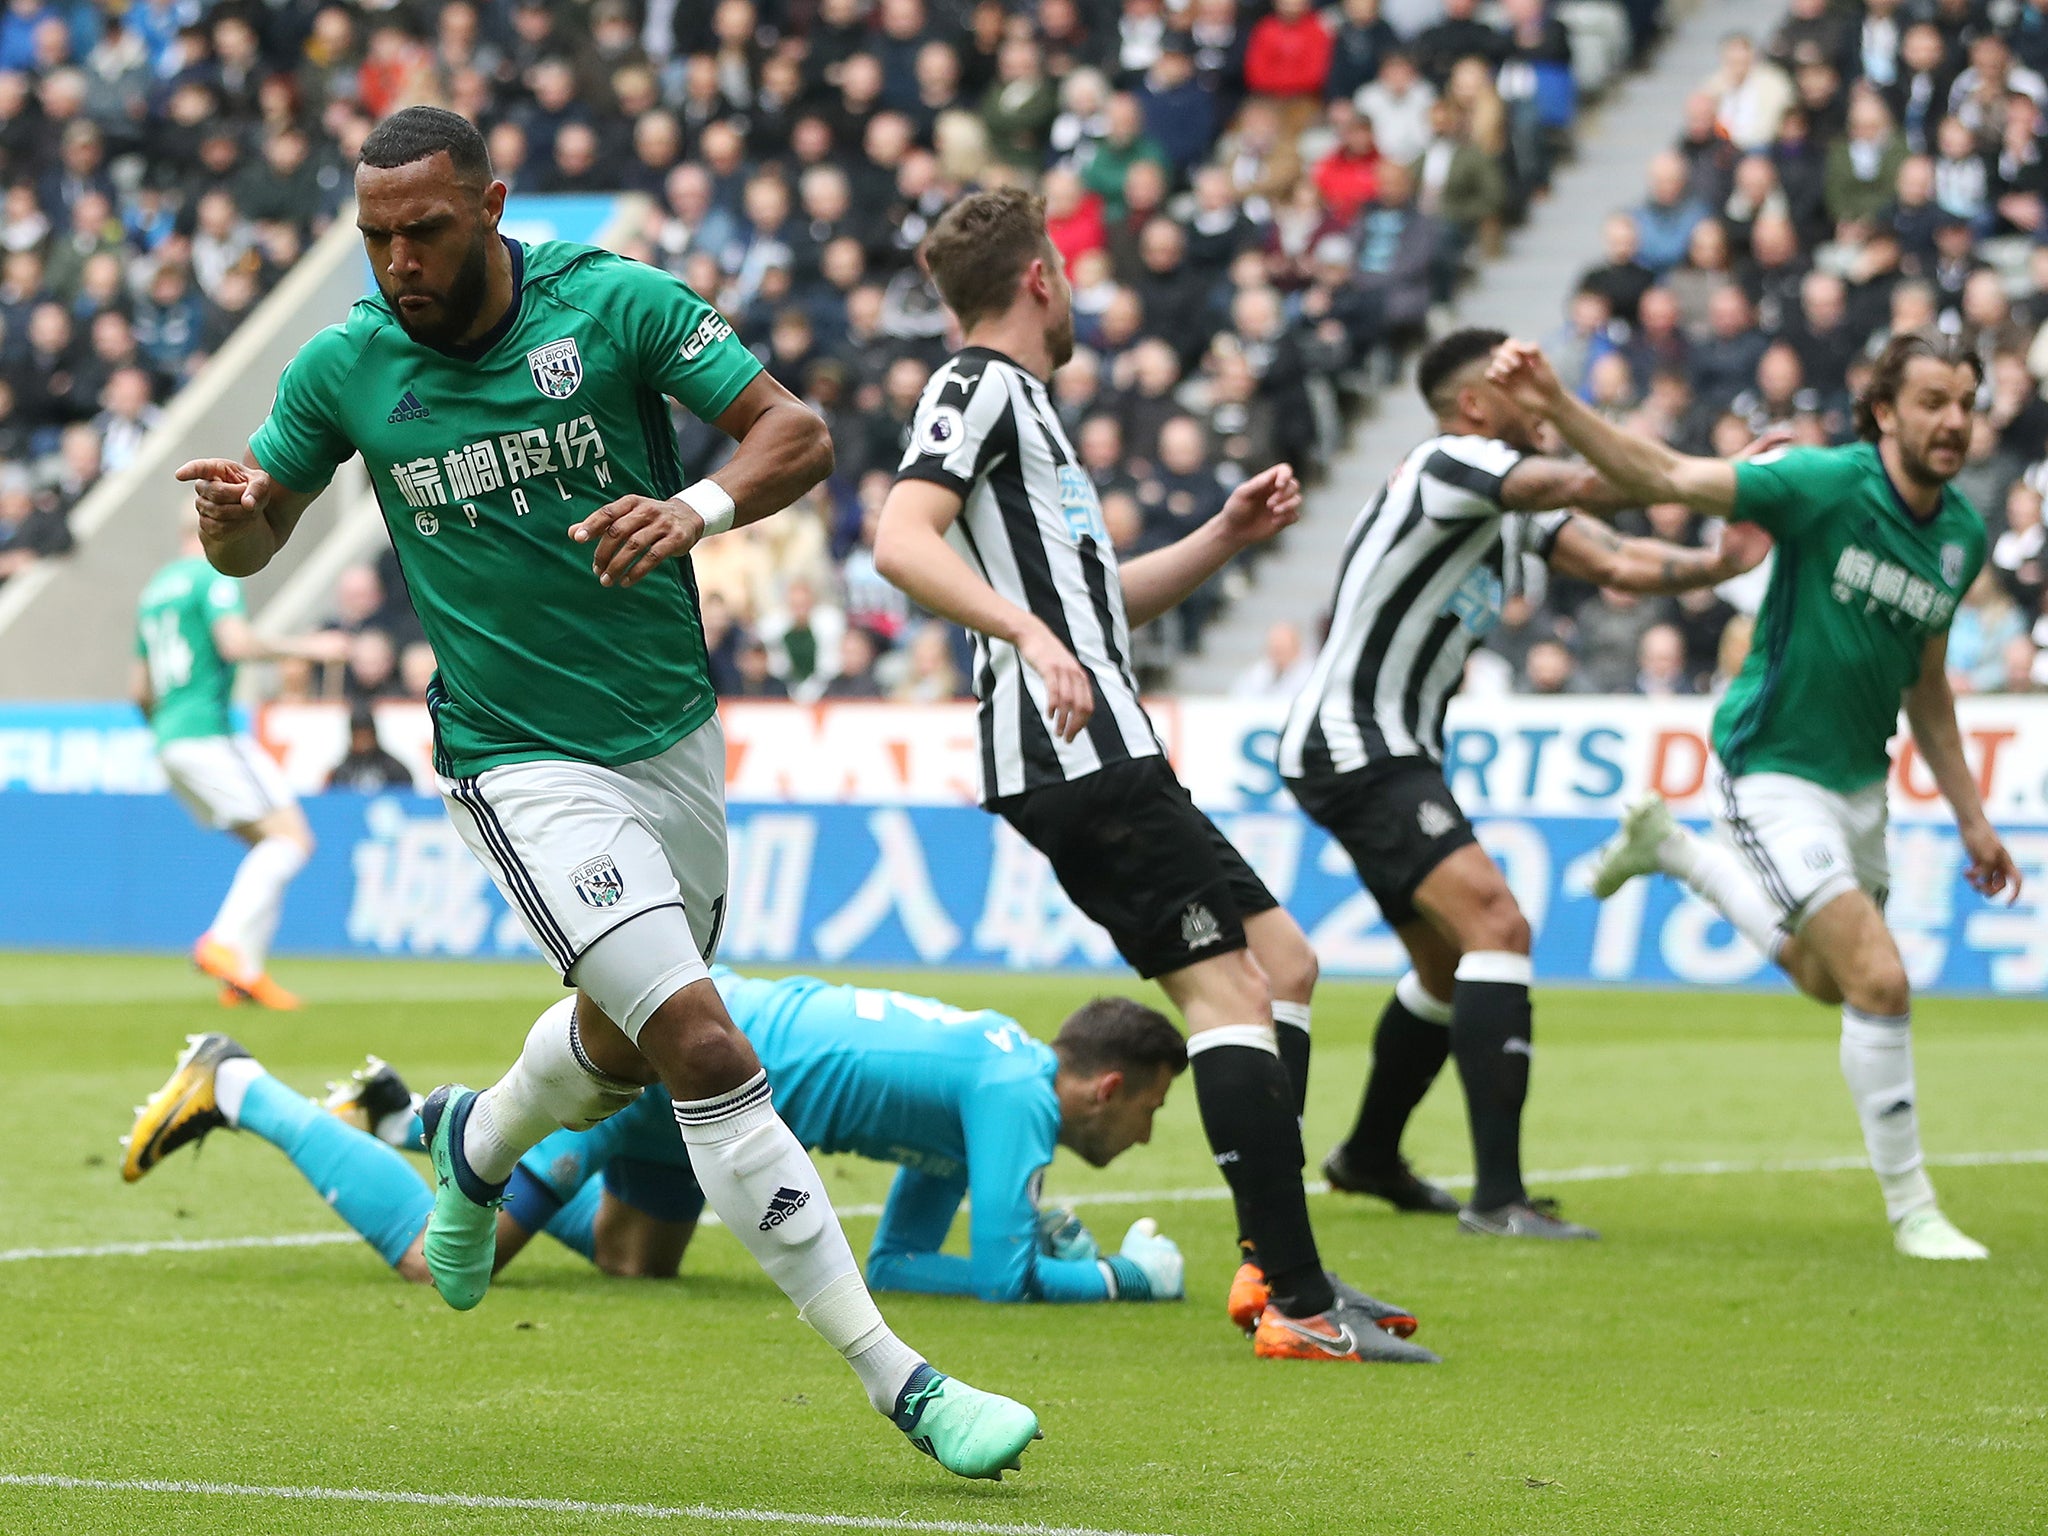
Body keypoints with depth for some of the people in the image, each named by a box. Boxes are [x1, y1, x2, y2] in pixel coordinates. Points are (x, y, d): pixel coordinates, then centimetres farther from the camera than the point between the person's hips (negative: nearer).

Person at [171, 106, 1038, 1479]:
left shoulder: (616, 303, -10)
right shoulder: (344, 369, -7)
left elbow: (800, 436, -11)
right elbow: (253, 537, 6)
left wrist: (702, 506, -32)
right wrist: (232, 514, -19)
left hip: (675, 736, 3)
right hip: (524, 768, -3)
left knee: (619, 1052, 23)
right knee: (705, 1049, -19)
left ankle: (477, 1145, 60)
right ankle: (896, 1379, -18)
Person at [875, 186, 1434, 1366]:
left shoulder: (1018, 399, 25)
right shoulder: (980, 387, -6)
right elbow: (902, 539, -23)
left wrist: (1226, 537, 19)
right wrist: (1030, 635, -35)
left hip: (1100, 751, 11)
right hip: (1079, 754, -11)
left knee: (1283, 963, 14)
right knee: (1231, 989, -14)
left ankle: (1274, 1271, 13)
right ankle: (1296, 1302, -17)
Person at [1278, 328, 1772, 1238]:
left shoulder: (1514, 505, 13)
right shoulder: (1446, 465, -15)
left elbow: (1617, 562, 5)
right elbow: (1582, 487, -27)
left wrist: (1715, 565, -14)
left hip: (1398, 755, 11)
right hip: (1354, 748, -11)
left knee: (1449, 965, 23)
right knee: (1497, 926, -23)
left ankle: (1370, 1157, 44)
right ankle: (1498, 1195, -28)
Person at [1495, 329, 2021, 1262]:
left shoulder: (1962, 536, 0)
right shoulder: (1828, 485, -20)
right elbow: (1665, 478, -24)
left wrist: (1971, 819, 14)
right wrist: (1555, 407, -37)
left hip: (1858, 777, 8)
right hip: (1775, 767, -8)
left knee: (1828, 979, 25)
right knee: (1880, 981, -17)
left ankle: (1672, 850, 43)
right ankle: (1911, 1210, -3)